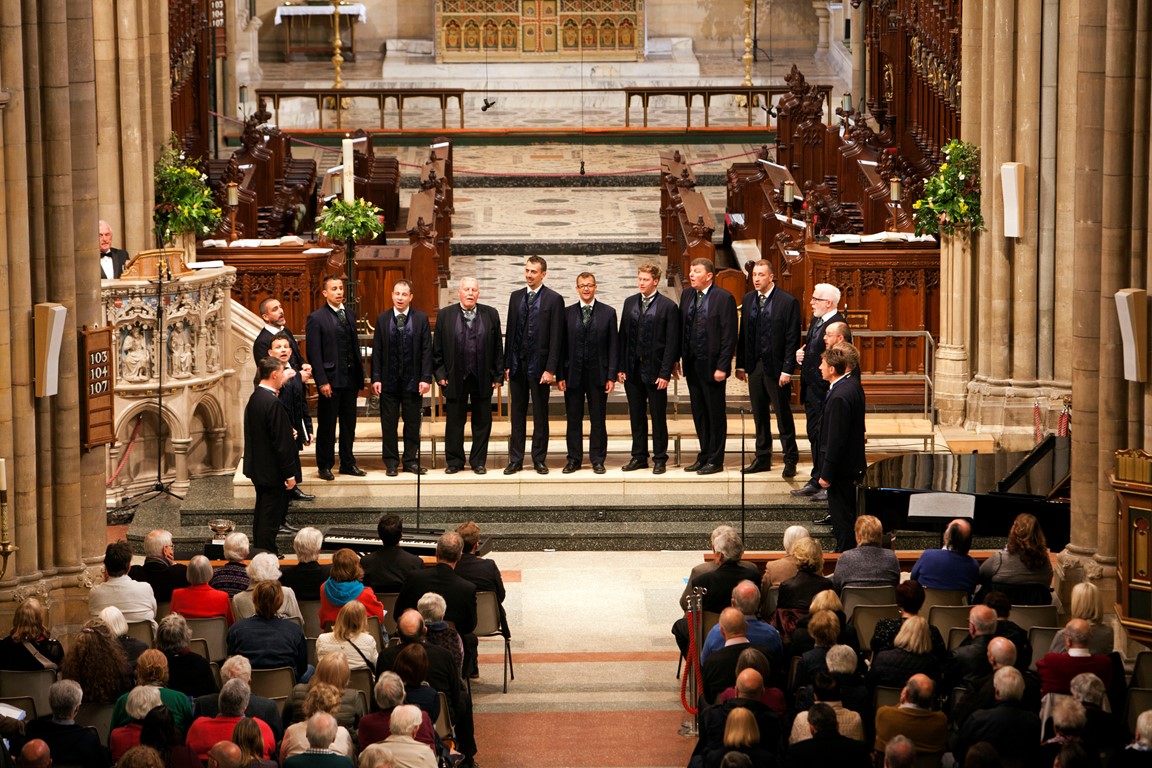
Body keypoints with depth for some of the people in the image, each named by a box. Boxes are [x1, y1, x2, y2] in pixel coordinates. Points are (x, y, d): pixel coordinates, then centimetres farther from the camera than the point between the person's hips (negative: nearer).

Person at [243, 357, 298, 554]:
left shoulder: (254, 398, 4)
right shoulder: (273, 403, -24)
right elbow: (281, 442, -22)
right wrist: (289, 474, -16)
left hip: (257, 468, 9)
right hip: (273, 471, -9)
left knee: (261, 514, 20)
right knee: (271, 518, -1)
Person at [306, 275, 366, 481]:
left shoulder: (350, 316, 13)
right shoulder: (316, 319, -7)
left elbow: (355, 346, 15)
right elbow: (314, 353, -11)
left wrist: (359, 375, 8)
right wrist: (322, 381, -17)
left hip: (350, 379, 6)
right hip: (331, 379, -6)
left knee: (349, 424, 12)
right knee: (327, 425, 2)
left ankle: (348, 463, 20)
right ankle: (325, 466, 10)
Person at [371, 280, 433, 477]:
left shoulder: (421, 318, 1)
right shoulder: (382, 319, 4)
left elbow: (426, 350, -1)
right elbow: (377, 350, 3)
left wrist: (426, 378, -8)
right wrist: (376, 378, -4)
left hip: (412, 380, -1)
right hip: (389, 380, 1)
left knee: (412, 422, 6)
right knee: (388, 423, 4)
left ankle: (410, 460, 15)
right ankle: (391, 462, 12)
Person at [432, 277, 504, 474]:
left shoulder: (491, 315, 4)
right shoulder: (445, 315, 2)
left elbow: (498, 347, 5)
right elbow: (437, 349, 4)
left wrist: (498, 375, 1)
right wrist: (440, 374, -2)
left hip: (482, 378, 1)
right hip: (455, 377, -1)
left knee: (482, 422, 6)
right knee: (454, 422, 6)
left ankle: (478, 461, 16)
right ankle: (454, 461, 16)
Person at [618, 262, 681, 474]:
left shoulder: (668, 307, -6)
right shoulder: (630, 303, 9)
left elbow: (672, 343, -8)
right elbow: (623, 336, 10)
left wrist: (665, 373, -13)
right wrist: (620, 367, 4)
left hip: (654, 370, -5)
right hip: (632, 369, 5)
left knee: (658, 416, 2)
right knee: (636, 416, 10)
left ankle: (660, 459, 10)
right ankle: (639, 456, 19)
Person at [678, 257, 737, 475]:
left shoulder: (723, 298, -11)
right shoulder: (687, 296, 9)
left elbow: (729, 336, -12)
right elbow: (682, 329, 11)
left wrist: (722, 367, -16)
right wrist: (678, 358, 5)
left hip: (712, 365, -6)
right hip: (692, 364, 6)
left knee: (715, 413, 3)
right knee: (699, 413, 13)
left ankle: (715, 460, 10)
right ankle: (704, 455, 22)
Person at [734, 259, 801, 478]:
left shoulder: (788, 302, -9)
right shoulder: (748, 299, 8)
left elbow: (792, 339, -10)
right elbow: (743, 334, 11)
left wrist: (787, 369, -14)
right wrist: (740, 365, 8)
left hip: (776, 367, -5)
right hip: (755, 366, 5)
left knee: (783, 415, 1)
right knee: (759, 415, 12)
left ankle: (790, 460, 9)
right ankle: (762, 458, 20)